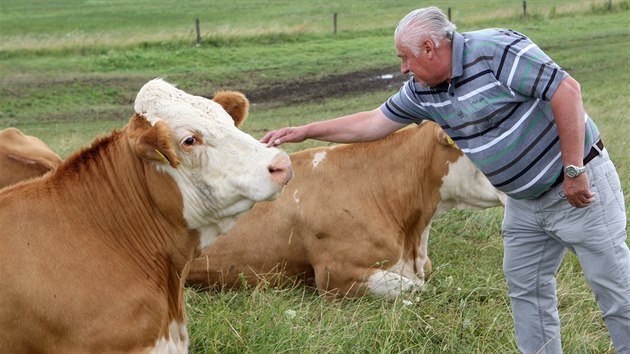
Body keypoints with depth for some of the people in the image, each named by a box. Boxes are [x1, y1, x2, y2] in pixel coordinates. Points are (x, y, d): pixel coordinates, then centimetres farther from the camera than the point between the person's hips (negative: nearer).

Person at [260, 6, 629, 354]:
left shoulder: (495, 50, -22)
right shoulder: (423, 90, 3)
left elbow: (567, 90, -25)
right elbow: (375, 122, 13)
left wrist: (574, 171, -24)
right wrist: (305, 131, 11)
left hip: (579, 185, -8)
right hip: (525, 202, 8)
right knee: (525, 287, 12)